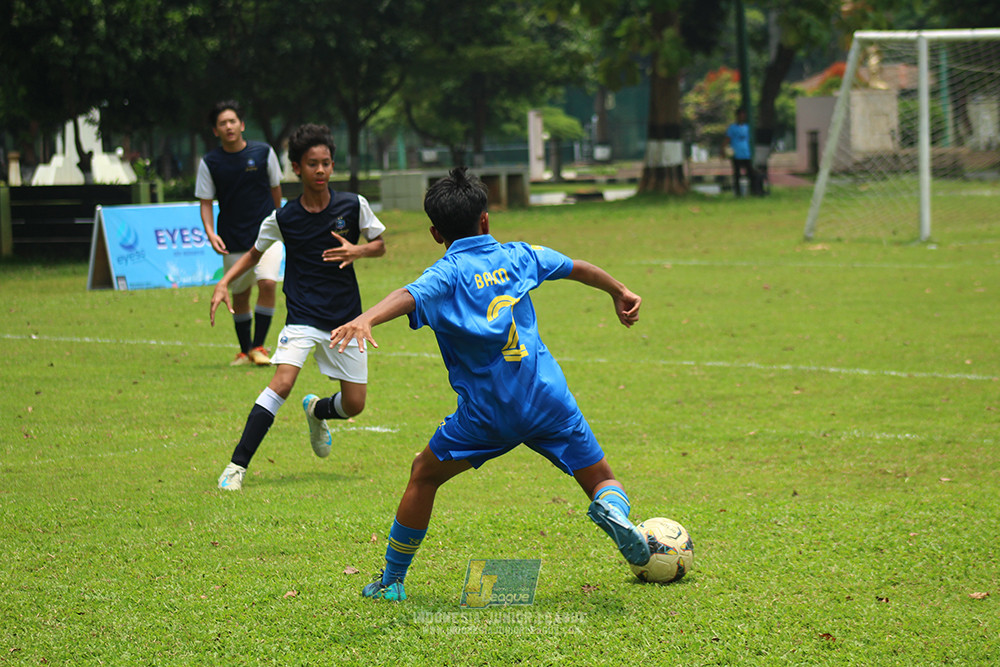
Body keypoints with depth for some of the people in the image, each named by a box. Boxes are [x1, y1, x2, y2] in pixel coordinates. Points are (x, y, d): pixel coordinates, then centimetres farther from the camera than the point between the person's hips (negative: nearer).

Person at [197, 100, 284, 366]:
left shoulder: (264, 152, -3)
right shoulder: (209, 163, -4)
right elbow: (206, 202, 1)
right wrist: (210, 232, -15)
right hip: (233, 239, 1)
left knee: (268, 283, -19)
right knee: (239, 294, 9)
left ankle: (258, 346, -8)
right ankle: (245, 351, 27)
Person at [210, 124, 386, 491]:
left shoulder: (353, 205, -5)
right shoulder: (283, 218, -6)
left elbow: (380, 245, 8)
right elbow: (255, 253, 10)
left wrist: (357, 251, -14)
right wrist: (224, 283, -3)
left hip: (345, 319, 2)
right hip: (303, 318, -2)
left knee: (354, 404, 5)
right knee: (283, 381, -25)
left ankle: (316, 410, 42)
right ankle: (237, 466, -21)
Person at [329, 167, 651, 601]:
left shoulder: (449, 273, -3)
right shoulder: (517, 256, 11)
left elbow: (408, 296, -25)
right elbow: (579, 269, 27)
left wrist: (365, 320, -41)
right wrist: (619, 293, 45)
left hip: (486, 411, -2)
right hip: (549, 398, 3)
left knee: (424, 476, 17)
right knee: (601, 479, 15)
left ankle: (392, 581, 21)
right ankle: (613, 508, -21)